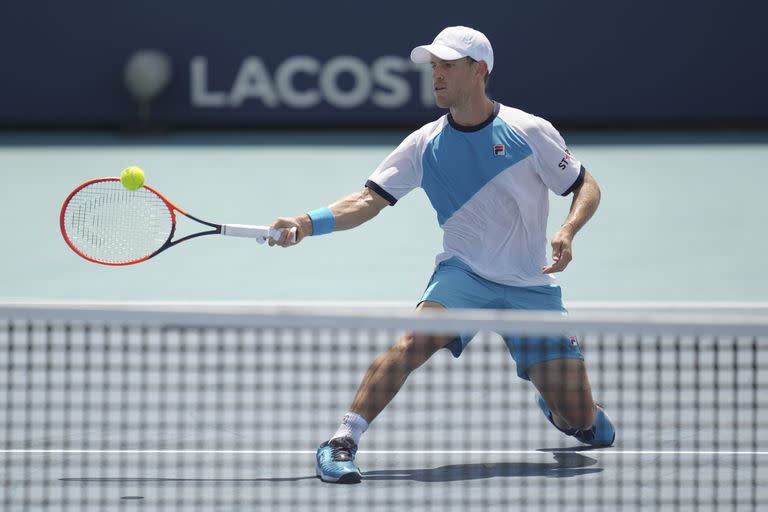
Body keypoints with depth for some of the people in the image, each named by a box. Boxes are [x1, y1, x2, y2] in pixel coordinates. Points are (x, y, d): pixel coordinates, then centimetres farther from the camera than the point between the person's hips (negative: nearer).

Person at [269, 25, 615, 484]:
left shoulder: (530, 132, -7)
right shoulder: (426, 145, -1)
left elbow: (587, 188, 1)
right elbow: (371, 199, -4)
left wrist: (567, 232, -19)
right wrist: (309, 223, -20)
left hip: (531, 287, -1)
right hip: (463, 274, 1)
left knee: (587, 427, -2)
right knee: (414, 341, -33)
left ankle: (556, 405, 37)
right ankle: (343, 442, -28)